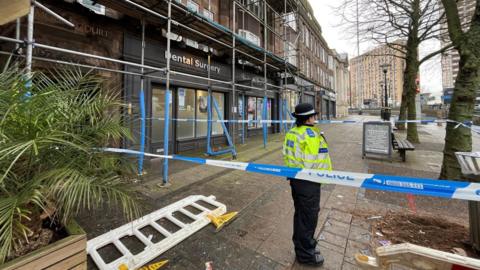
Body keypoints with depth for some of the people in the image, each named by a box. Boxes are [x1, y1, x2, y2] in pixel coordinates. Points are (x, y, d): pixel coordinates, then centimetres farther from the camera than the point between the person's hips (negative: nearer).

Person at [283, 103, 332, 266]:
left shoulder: (291, 133, 4)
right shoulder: (311, 135, -22)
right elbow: (313, 163, -24)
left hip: (295, 178, 9)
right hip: (308, 182, -9)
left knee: (300, 213, 23)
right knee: (308, 216, 9)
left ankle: (300, 245, 43)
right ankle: (306, 253, 29)